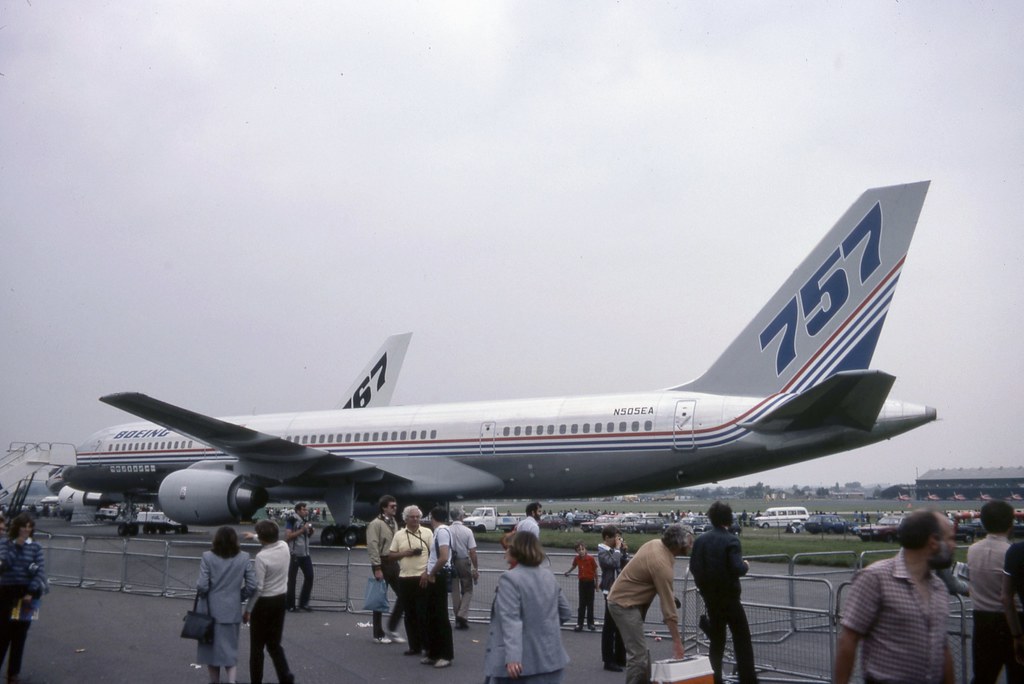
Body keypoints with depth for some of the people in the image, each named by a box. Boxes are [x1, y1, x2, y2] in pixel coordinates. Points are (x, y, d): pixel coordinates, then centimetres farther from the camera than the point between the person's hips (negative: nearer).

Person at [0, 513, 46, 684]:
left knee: (19, 634, 6)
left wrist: (31, 593, -11)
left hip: (26, 593, 1)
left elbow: (40, 571, -4)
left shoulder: (35, 547, 1)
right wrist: (17, 545, -18)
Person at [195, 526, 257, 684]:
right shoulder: (243, 558, -4)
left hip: (211, 610, -1)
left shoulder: (207, 557, -11)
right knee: (230, 648, 12)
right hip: (233, 610, 1)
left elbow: (202, 586, -14)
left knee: (212, 648, 15)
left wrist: (204, 596, 7)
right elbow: (252, 585, -5)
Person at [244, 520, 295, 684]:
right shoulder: (284, 546, -5)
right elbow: (272, 541, 21)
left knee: (257, 646, 9)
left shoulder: (262, 557, -24)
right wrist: (254, 536, 35)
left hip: (264, 603, -6)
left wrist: (248, 610, -11)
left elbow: (257, 587, -21)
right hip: (281, 599, 6)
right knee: (274, 643, 17)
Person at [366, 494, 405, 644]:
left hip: (393, 563, 8)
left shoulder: (394, 523, 14)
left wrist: (400, 559, 13)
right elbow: (372, 547, -17)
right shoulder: (376, 524, -11)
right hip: (382, 563, -7)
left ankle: (392, 629, 17)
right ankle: (378, 634, 12)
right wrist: (377, 568, -20)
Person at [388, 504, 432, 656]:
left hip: (422, 578, -3)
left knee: (423, 614, -4)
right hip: (405, 579, 3)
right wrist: (405, 553, -8)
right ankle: (415, 646, 16)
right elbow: (391, 555, 9)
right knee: (410, 615, 8)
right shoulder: (399, 535, 8)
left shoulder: (427, 532, 1)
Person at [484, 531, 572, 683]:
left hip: (520, 662, -7)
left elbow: (510, 620, -23)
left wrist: (512, 657, -31)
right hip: (550, 659, 7)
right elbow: (566, 613, 17)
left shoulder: (510, 579, -13)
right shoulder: (548, 576, 11)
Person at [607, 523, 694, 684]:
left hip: (623, 598, 10)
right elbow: (668, 608, -24)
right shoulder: (662, 564, -27)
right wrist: (677, 642, -19)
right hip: (625, 604, -10)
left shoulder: (656, 543, -1)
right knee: (638, 655, -12)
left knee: (641, 652, 15)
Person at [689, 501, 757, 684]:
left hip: (710, 597, 5)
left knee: (716, 640, 14)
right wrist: (746, 565, -1)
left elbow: (693, 567, 0)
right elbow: (737, 569, -21)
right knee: (742, 638, 5)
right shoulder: (731, 540, -15)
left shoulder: (700, 540, -1)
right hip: (729, 596, -5)